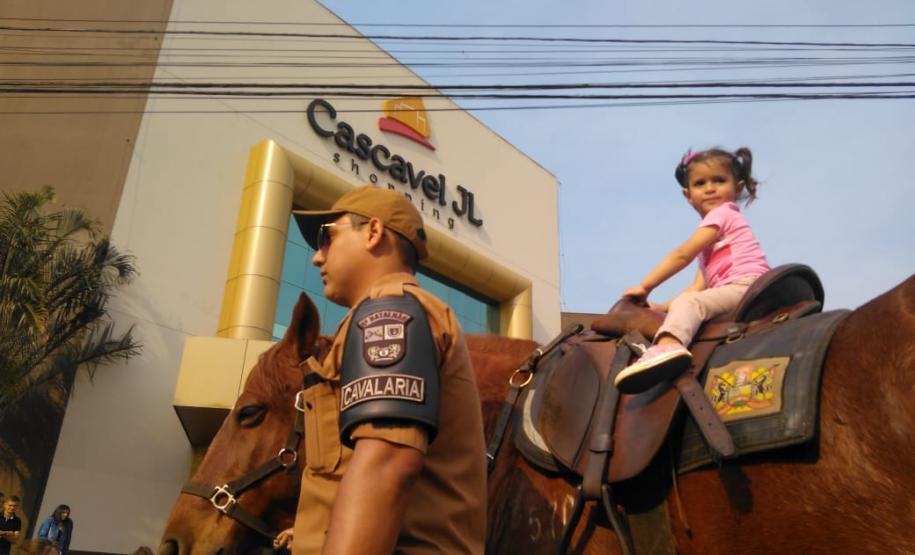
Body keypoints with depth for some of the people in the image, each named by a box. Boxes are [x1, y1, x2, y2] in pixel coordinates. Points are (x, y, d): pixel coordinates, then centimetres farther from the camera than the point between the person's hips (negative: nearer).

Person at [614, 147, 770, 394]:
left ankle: (668, 346, -57)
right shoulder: (711, 239, 32)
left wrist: (645, 286, 0)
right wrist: (664, 307, 10)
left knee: (687, 303, -29)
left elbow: (682, 255, -2)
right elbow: (700, 287, 21)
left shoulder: (722, 213, 7)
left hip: (747, 284, -10)